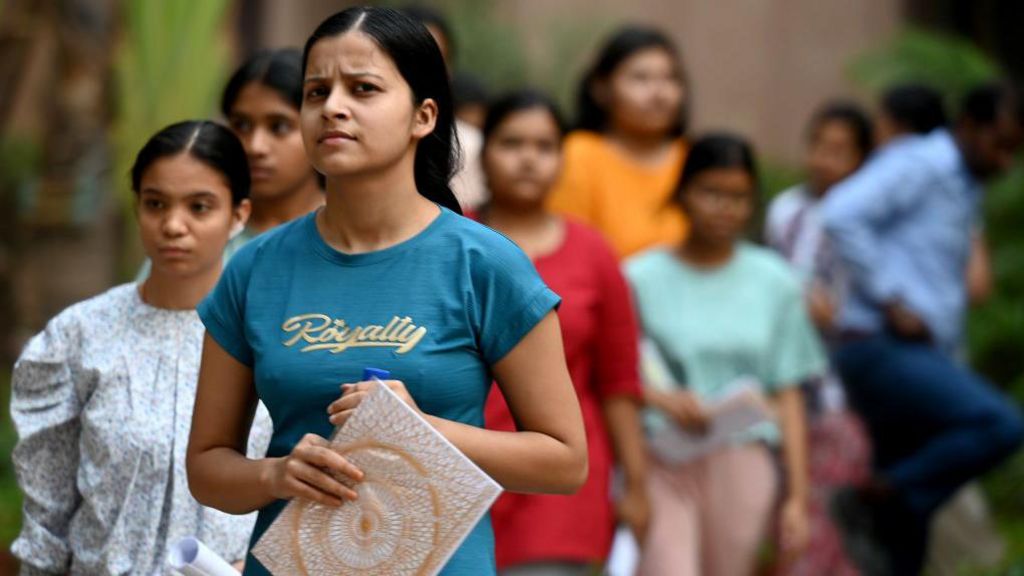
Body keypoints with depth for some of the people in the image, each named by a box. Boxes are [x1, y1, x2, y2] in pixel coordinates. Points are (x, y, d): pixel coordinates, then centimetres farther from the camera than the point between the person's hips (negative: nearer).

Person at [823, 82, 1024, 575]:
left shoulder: (963, 189, 23)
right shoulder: (916, 164, -6)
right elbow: (842, 215, -22)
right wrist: (892, 302, -20)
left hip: (923, 356, 10)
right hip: (884, 351, -10)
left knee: (905, 535, 7)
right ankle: (879, 499, -16)